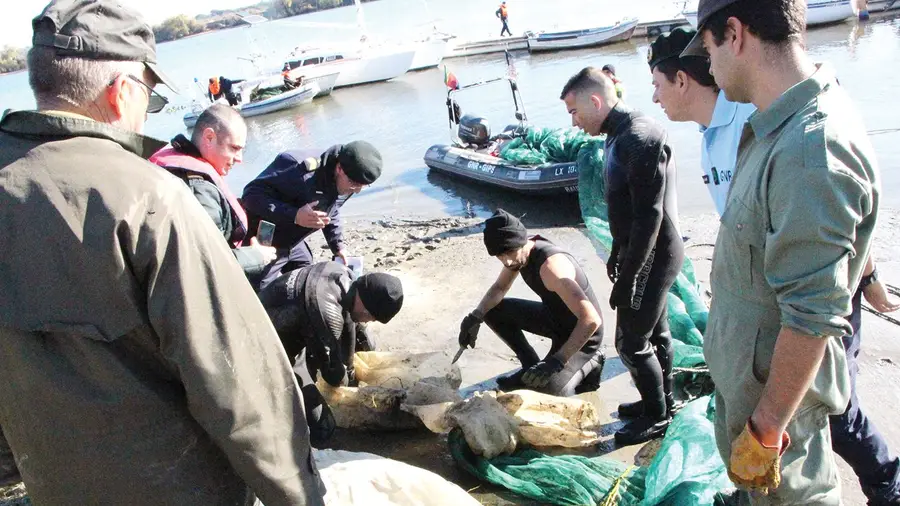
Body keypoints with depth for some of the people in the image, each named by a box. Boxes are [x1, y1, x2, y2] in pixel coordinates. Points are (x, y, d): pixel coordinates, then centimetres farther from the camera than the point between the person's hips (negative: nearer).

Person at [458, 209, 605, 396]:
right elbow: (499, 287, 10)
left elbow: (591, 319, -41)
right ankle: (532, 368, 16)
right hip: (554, 317, 8)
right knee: (493, 311, 4)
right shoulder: (519, 252, -8)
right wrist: (475, 316, -7)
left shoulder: (551, 266, -36)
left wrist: (558, 360, -44)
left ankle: (588, 366, 5)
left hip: (581, 334, -8)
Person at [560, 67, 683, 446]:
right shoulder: (622, 134, 9)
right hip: (645, 253, 10)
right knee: (655, 331, 21)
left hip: (652, 257, -10)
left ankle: (657, 418, 19)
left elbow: (649, 215, -26)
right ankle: (663, 402, 38)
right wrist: (617, 253, 24)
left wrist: (627, 277, -23)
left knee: (632, 342, 1)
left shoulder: (639, 138, -24)